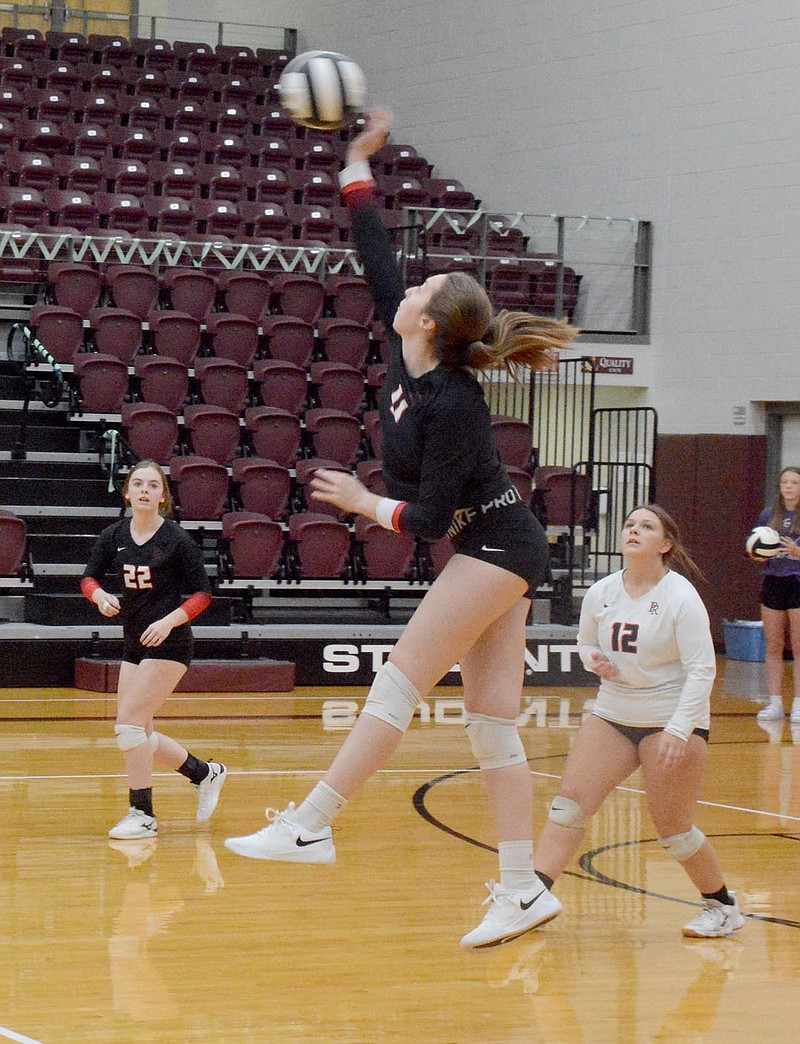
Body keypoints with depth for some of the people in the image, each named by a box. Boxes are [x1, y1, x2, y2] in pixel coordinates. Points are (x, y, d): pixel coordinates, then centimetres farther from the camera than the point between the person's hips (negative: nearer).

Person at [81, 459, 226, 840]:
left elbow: (203, 592, -6)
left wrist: (170, 620, -20)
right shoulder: (114, 536, 4)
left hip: (168, 643, -7)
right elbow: (89, 577, 9)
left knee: (129, 722, -15)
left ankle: (143, 814, -5)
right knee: (138, 735, 10)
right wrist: (101, 595, -13)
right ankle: (206, 773, 32)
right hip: (133, 643, 7)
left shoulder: (177, 540, -10)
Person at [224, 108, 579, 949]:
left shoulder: (450, 406, -22)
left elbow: (432, 516, -19)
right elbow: (376, 258, 10)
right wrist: (358, 166, 12)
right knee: (491, 724, 4)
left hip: (494, 548, -9)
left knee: (398, 685, -11)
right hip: (489, 550, 9)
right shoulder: (407, 354, 1)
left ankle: (309, 826, -10)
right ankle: (523, 888, 2)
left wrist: (367, 504, -7)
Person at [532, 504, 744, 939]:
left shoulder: (681, 597, -14)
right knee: (569, 802, -10)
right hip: (612, 715, 5)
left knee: (673, 829, -2)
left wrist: (678, 731, -25)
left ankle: (723, 905, 20)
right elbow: (586, 642, 19)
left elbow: (702, 670, -16)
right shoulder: (601, 593, 2)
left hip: (674, 721, -5)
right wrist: (595, 660, -6)